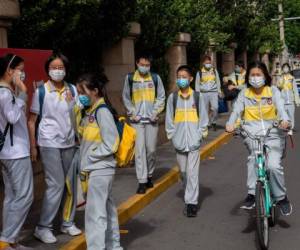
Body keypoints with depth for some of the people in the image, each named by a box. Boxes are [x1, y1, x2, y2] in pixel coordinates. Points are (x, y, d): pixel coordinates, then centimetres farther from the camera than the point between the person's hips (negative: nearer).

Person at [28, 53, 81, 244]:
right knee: (56, 185, -8)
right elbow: (32, 121, -2)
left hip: (69, 143, 4)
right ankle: (43, 228, 4)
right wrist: (33, 146, -6)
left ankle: (68, 223, 24)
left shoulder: (73, 90, 5)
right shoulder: (41, 91, -4)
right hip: (49, 144, -4)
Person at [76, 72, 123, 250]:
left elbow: (110, 144, -20)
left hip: (101, 169, -9)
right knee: (107, 207, 18)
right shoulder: (89, 111, 10)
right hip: (97, 169, 9)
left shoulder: (102, 111, -16)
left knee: (95, 212, -5)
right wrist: (85, 160, 5)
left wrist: (89, 156, -13)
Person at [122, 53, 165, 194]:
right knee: (140, 150, -6)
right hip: (137, 120, -1)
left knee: (151, 149, 6)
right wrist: (132, 113, -4)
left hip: (151, 120, 1)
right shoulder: (130, 78, 2)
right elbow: (126, 98, 7)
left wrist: (155, 113, -6)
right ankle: (142, 181, -3)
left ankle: (149, 176, 24)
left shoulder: (155, 78, 3)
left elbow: (161, 97, 4)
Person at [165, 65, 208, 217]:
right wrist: (172, 135, 0)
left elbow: (203, 116, 4)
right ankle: (190, 197, 29)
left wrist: (201, 133, -2)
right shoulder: (172, 97, 3)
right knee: (183, 172, 11)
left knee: (192, 172, -7)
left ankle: (191, 202, -4)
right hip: (179, 141, 2)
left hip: (194, 140, -2)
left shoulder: (197, 96, 0)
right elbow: (169, 118, 7)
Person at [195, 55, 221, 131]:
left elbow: (218, 81, 15)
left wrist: (219, 91, 11)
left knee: (215, 107, -17)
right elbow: (197, 84, 6)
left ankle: (213, 122, 3)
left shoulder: (214, 71, 8)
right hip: (204, 93, 0)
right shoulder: (199, 72, 3)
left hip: (214, 92, 0)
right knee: (205, 110, 2)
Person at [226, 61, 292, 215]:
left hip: (273, 134, -1)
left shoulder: (273, 91, 7)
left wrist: (284, 120, -31)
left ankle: (281, 198, 4)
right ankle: (252, 193, -24)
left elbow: (280, 107, -9)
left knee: (274, 165, -19)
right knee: (254, 157, -31)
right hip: (253, 135, 1)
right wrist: (231, 123, -23)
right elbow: (236, 110, -2)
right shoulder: (244, 94, 11)